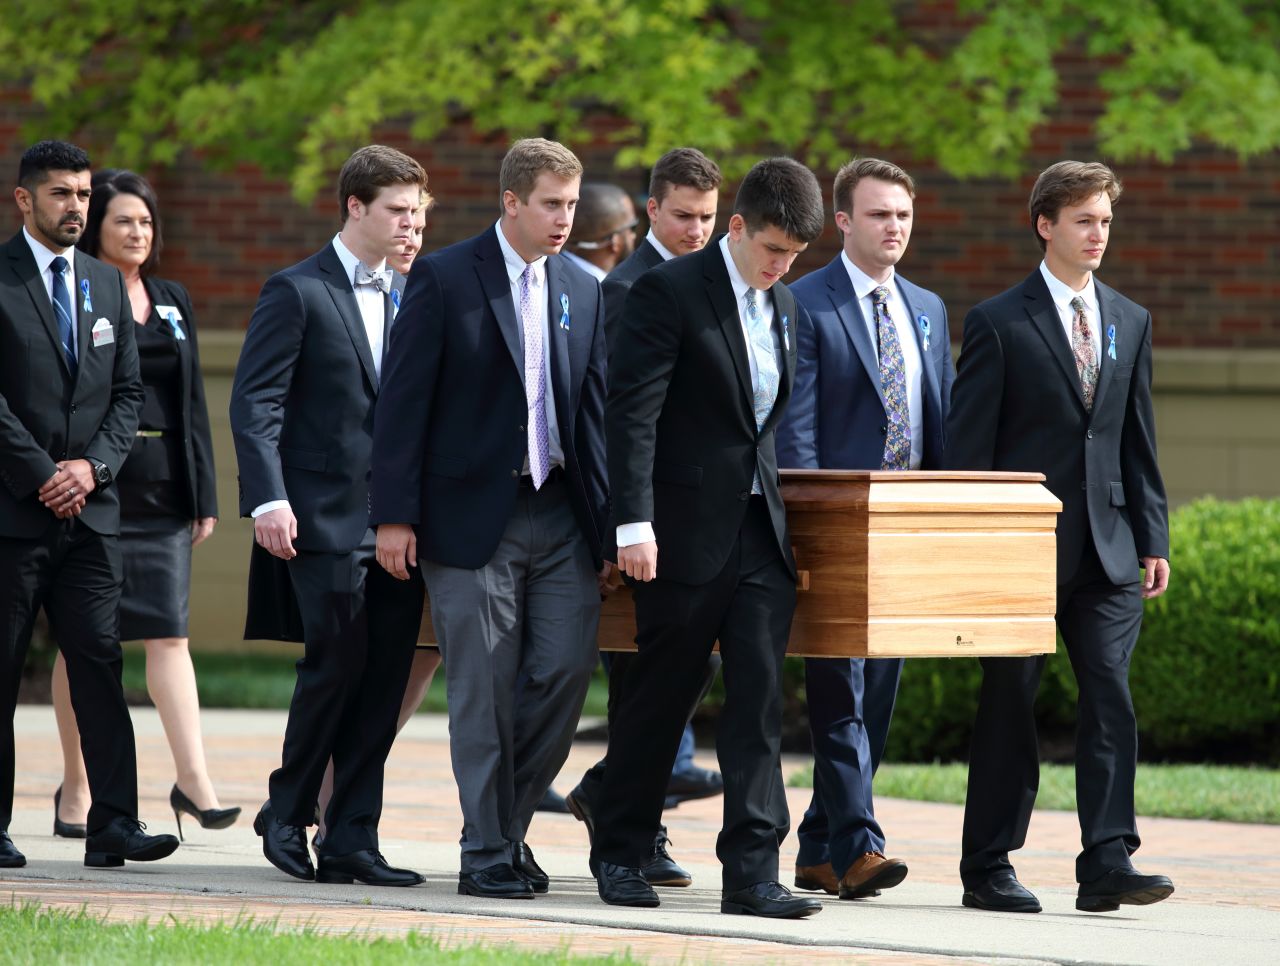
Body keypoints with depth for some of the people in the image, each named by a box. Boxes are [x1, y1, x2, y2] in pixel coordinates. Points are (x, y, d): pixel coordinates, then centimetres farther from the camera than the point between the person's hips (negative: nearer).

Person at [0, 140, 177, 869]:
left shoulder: (107, 285, 15)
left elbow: (128, 392, 13)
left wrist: (93, 465, -4)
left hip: (90, 508, 4)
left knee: (100, 661, -3)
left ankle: (114, 826, -7)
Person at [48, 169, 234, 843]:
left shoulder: (172, 303, 14)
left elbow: (193, 403, 16)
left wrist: (203, 496, 11)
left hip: (162, 493, 4)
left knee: (169, 634, -4)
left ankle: (193, 779, -11)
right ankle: (75, 789, 10)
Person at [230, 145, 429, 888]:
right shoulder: (298, 293, -3)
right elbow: (256, 404, -8)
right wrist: (269, 498, -19)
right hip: (329, 519, -6)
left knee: (384, 679, 3)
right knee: (338, 664, -8)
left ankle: (352, 840, 7)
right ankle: (288, 812, 11)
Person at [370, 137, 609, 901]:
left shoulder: (585, 292, 11)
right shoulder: (444, 280, -4)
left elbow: (597, 411, 12)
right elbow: (405, 401, -5)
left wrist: (609, 523, 8)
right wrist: (395, 515, -9)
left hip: (561, 516, 4)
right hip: (473, 516, -4)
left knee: (566, 672, -3)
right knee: (485, 689, -2)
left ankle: (510, 824, 15)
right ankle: (487, 852, 7)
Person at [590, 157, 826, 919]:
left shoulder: (784, 307, 13)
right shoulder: (669, 293, -9)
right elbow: (632, 413, -13)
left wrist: (787, 516, 17)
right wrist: (634, 522, -20)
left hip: (761, 531, 6)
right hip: (689, 530, -6)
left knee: (760, 699, -3)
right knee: (661, 696, 4)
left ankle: (753, 872, -5)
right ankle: (620, 855, 19)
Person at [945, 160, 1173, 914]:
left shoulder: (1131, 322, 13)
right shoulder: (1000, 323, -2)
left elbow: (1139, 437, 15)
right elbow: (968, 446, -4)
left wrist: (1153, 536, 9)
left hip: (1106, 548, 4)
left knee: (1112, 699, -8)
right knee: (1010, 706, 2)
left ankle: (1108, 864, -10)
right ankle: (988, 867, 10)